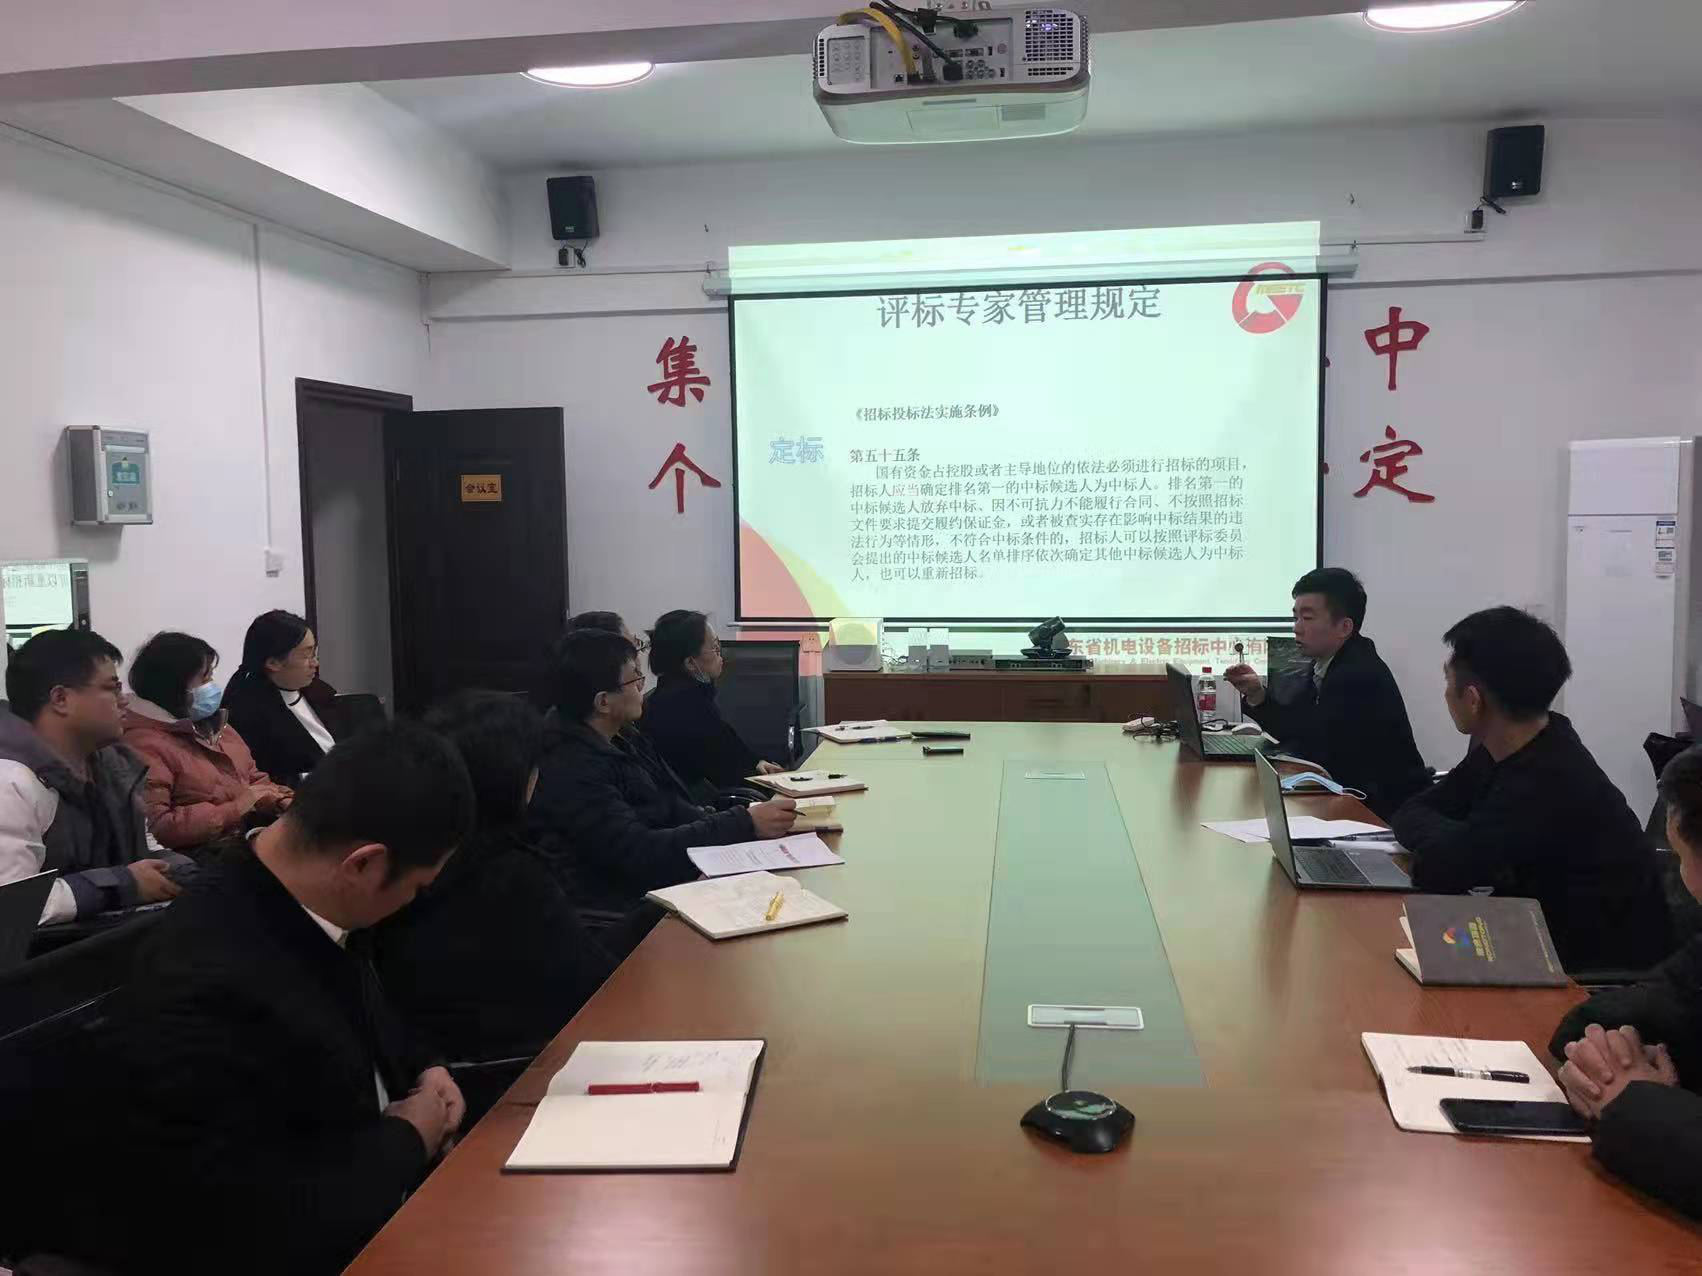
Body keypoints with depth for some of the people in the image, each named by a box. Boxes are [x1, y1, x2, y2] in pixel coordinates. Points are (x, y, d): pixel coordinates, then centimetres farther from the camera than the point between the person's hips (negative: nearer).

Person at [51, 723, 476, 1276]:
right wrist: (407, 1138, -15)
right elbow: (256, 1232, -28)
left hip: (372, 1191, 7)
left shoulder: (309, 898, -7)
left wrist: (424, 1068, -2)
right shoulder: (204, 992, -32)